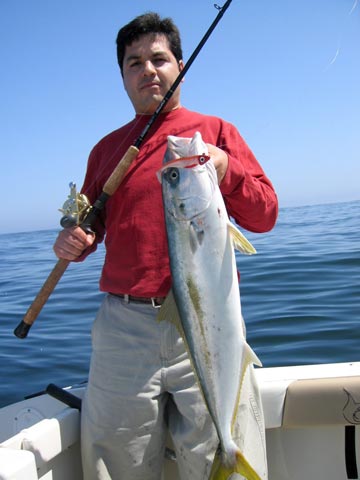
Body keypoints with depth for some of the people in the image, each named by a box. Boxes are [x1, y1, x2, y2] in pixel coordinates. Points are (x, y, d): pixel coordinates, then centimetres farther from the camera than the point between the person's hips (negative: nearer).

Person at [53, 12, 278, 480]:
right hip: (124, 326, 3)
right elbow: (90, 224, 22)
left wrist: (224, 167, -13)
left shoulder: (215, 131, 9)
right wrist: (74, 241, -1)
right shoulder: (107, 147, 17)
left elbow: (265, 216, 3)